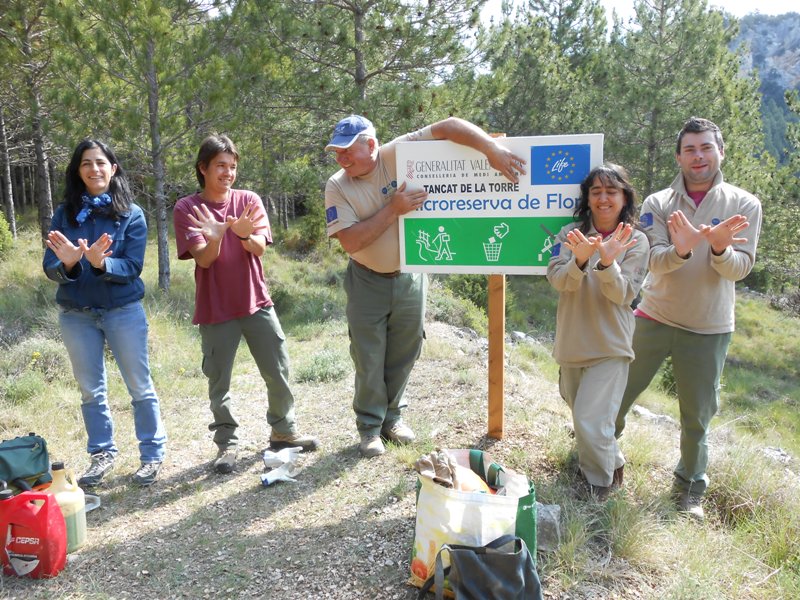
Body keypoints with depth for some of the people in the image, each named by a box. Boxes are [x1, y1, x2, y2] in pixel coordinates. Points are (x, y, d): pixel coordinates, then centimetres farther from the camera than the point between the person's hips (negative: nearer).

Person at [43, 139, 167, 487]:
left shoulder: (131, 215, -5)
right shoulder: (64, 214, 1)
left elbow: (132, 268, -11)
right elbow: (50, 269, -4)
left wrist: (101, 263, -30)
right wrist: (67, 264, -26)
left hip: (124, 311, -2)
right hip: (76, 315, 3)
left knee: (140, 386, 3)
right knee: (90, 390, 12)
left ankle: (152, 455, 15)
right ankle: (102, 454, 26)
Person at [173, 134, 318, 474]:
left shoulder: (249, 201, 3)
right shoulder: (187, 209, -3)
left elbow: (259, 248, -8)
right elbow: (203, 259, -11)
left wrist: (245, 234, -31)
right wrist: (214, 238, -33)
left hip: (257, 303, 2)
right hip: (215, 309, -2)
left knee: (278, 373, 7)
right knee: (219, 382, 4)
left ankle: (283, 432, 25)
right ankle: (227, 443, 20)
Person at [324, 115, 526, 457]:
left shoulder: (400, 153, -16)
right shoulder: (337, 187, -14)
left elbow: (449, 126, -22)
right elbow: (350, 241, -24)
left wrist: (493, 150, -35)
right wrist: (393, 209, -28)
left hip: (410, 278, 1)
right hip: (368, 282, -1)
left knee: (404, 353, 14)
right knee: (369, 359, 5)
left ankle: (392, 415, 34)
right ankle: (370, 427, 22)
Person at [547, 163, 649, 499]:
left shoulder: (635, 242, -6)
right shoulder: (571, 234, -1)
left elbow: (622, 295, -15)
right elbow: (557, 281, -16)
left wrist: (607, 263, -34)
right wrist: (580, 259, -36)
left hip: (610, 347, -4)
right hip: (572, 343, 4)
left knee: (590, 422, -13)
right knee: (580, 415, 21)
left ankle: (599, 484, 15)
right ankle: (612, 463, 51)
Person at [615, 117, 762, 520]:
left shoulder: (744, 205, -3)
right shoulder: (658, 204, -4)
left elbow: (740, 268, -12)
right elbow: (657, 261, -15)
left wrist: (719, 248, -34)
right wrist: (681, 250, -37)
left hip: (708, 330, 0)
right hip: (654, 320, 0)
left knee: (697, 416, 10)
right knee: (619, 395, 11)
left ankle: (690, 487, 31)